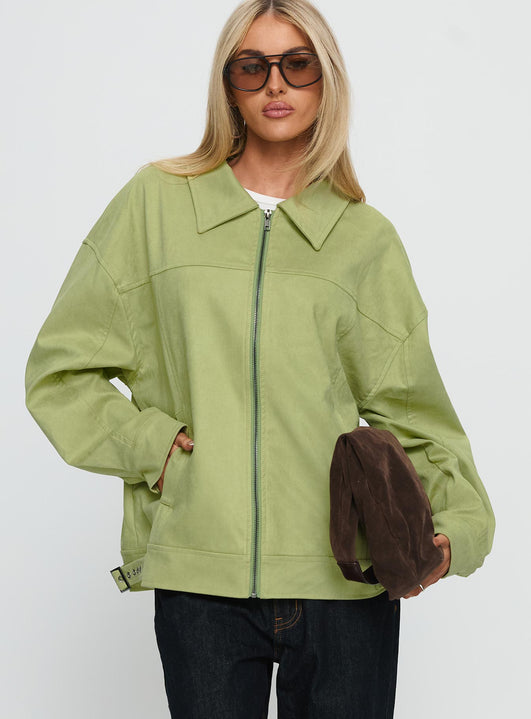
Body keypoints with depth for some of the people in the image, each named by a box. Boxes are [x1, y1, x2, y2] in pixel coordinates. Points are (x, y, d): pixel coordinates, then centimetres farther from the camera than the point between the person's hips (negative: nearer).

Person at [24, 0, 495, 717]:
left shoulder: (368, 239, 8)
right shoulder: (157, 202, 5)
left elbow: (411, 408, 7)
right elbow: (60, 372, 8)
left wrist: (458, 524, -9)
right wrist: (152, 445, -6)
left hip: (346, 580, 1)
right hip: (201, 582, -1)